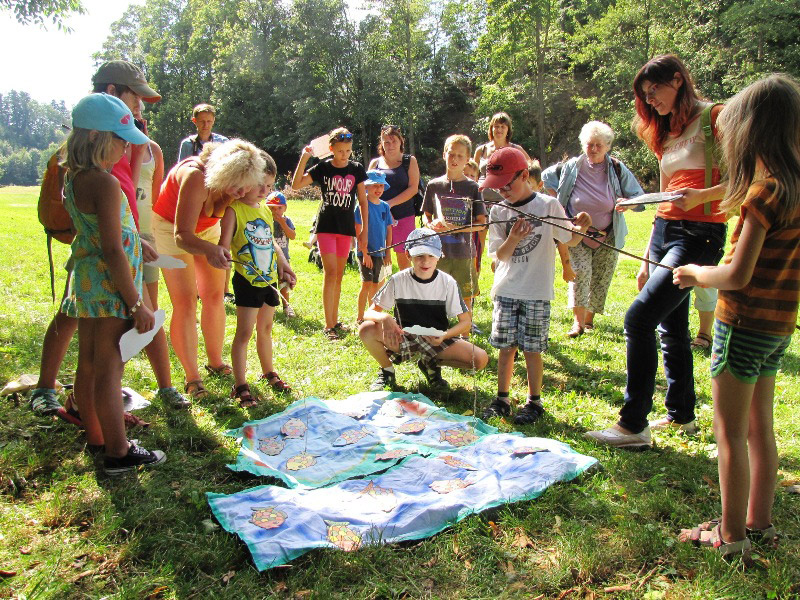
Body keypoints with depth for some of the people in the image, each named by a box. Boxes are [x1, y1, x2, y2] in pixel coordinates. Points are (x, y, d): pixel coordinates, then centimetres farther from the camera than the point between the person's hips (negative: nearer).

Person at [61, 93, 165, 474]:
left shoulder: (73, 179, 9)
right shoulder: (105, 184, -18)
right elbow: (113, 250, -22)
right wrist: (136, 304, -19)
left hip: (84, 281, 9)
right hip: (110, 286, -9)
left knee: (88, 366, 16)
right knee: (109, 370, -2)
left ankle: (96, 438, 31)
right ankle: (118, 453, 9)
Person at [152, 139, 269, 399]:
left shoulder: (234, 180, -22)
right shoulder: (196, 177, -39)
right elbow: (182, 236, -43)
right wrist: (209, 249, -62)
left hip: (206, 229, 6)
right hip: (171, 229, -6)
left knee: (214, 295, 6)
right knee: (185, 301, -11)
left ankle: (216, 362, 23)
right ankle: (192, 378, -3)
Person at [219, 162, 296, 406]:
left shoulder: (266, 211, 11)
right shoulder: (234, 210, -11)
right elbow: (224, 243, -19)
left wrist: (283, 264, 22)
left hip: (268, 280, 7)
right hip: (247, 281, -7)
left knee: (265, 329, 19)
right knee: (244, 332, -6)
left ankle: (269, 373, 34)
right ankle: (240, 386, 1)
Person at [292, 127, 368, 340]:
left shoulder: (356, 169, 3)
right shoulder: (323, 168, -2)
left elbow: (363, 201, 7)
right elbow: (296, 185, -10)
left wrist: (365, 230, 4)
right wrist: (304, 158, -19)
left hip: (346, 227, 3)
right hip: (326, 226, -3)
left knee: (339, 275, 10)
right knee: (330, 272, -11)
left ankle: (335, 321, 20)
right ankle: (328, 326, -8)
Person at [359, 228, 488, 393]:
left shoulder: (447, 283, -8)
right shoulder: (398, 280, -9)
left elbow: (465, 322, -6)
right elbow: (369, 313, -8)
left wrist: (444, 336, -27)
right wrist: (384, 318, -32)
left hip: (436, 340, 1)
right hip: (404, 338, 0)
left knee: (481, 359, -22)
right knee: (366, 330, -29)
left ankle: (432, 364, 7)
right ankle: (387, 369, 3)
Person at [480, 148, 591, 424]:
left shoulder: (548, 205, -4)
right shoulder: (498, 211, 5)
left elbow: (569, 240, 5)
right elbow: (500, 255, 2)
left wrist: (581, 227, -16)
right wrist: (512, 240, -18)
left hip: (537, 291, -3)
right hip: (506, 290, 3)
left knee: (531, 349, 2)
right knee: (505, 347, 8)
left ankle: (534, 402, 18)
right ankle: (502, 399, 21)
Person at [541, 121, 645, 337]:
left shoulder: (618, 169, -5)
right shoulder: (571, 168, -4)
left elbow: (639, 197, -1)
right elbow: (547, 176, 12)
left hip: (608, 237, 1)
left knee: (601, 279, 5)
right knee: (580, 273, -17)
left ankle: (589, 318, 22)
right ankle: (578, 322, -17)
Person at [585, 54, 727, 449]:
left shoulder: (714, 118, -5)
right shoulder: (667, 132, 19)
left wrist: (700, 195, -27)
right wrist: (647, 260, 18)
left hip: (699, 235, -8)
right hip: (664, 231, 8)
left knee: (639, 318, -18)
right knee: (670, 327, 13)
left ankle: (634, 425, -10)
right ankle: (681, 415, 29)